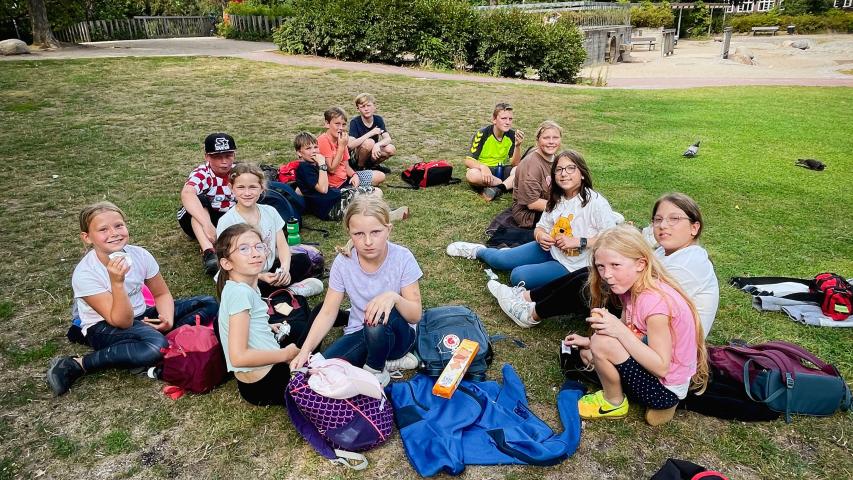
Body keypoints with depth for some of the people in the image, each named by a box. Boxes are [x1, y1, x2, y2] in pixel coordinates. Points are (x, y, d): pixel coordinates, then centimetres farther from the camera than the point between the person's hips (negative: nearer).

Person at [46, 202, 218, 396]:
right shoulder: (84, 273, -21)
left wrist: (168, 319, -17)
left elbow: (161, 294, 4)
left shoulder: (139, 254, -10)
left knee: (208, 304, -4)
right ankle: (77, 365, -21)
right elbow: (121, 321, -25)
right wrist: (117, 282, -38)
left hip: (139, 317, 6)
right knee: (156, 346, -39)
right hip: (104, 328, -6)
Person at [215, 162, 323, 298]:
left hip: (270, 271, 4)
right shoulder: (226, 222, -14)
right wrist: (260, 276, -29)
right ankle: (289, 290, -15)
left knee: (303, 260, -11)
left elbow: (282, 245, 1)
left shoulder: (270, 212, 0)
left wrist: (285, 269, -20)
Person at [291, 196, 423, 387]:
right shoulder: (343, 262, -12)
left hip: (397, 334, -2)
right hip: (360, 334, 3)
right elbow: (328, 313, -8)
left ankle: (376, 371, -8)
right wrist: (305, 351, -21)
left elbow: (416, 314, -16)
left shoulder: (402, 258, -18)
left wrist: (394, 297, -37)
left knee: (381, 315, -37)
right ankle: (386, 359, -2)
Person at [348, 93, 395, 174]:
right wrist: (371, 133, -32)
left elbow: (388, 139, -15)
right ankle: (359, 167, -8)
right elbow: (350, 145, -32)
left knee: (391, 149, -23)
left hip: (373, 154, 4)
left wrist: (377, 144, -37)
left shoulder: (378, 119, -5)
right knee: (369, 142, -33)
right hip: (357, 157, -4)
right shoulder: (355, 122, -17)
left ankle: (373, 165, 5)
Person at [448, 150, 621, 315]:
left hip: (573, 265, -6)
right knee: (499, 260, 2)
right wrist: (540, 235, -13)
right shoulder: (555, 199, 0)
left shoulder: (595, 202, -21)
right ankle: (478, 250, 33)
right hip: (550, 249, 6)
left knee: (518, 276, -20)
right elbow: (541, 227, 10)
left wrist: (578, 241, -28)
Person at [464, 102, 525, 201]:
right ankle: (509, 184, -22)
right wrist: (483, 167, -38)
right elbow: (468, 161, -17)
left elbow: (515, 164, -6)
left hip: (501, 171, 3)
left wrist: (518, 146, -23)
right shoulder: (482, 134, -14)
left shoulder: (512, 135, -4)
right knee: (471, 174, -38)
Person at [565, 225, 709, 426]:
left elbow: (661, 367, -29)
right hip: (649, 363, 10)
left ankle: (613, 403, 2)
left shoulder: (655, 302, -29)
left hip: (667, 389, -10)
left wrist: (619, 330, -34)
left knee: (603, 344, -25)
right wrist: (589, 341, -5)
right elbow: (624, 336, 8)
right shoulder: (631, 290, -1)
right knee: (586, 352, 14)